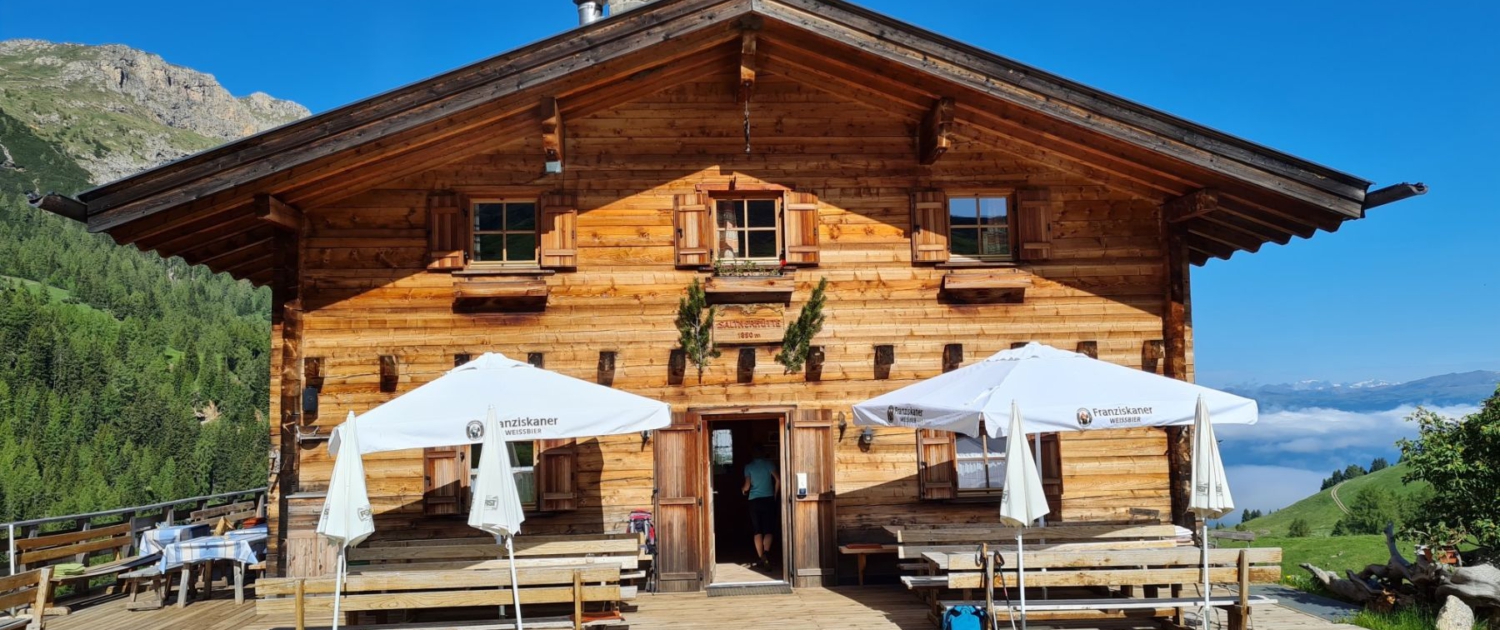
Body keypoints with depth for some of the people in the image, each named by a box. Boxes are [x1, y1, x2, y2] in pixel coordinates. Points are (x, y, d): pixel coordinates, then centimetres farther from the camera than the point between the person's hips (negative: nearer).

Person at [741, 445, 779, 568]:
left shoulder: (748, 466, 2)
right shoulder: (769, 464, 2)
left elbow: (747, 486, -4)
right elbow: (778, 480, -6)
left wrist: (743, 490, 19)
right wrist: (774, 495, 8)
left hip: (754, 501, 1)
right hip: (768, 499, -1)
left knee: (758, 531, 8)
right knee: (769, 530, 1)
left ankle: (760, 558, 3)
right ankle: (766, 553, -23)